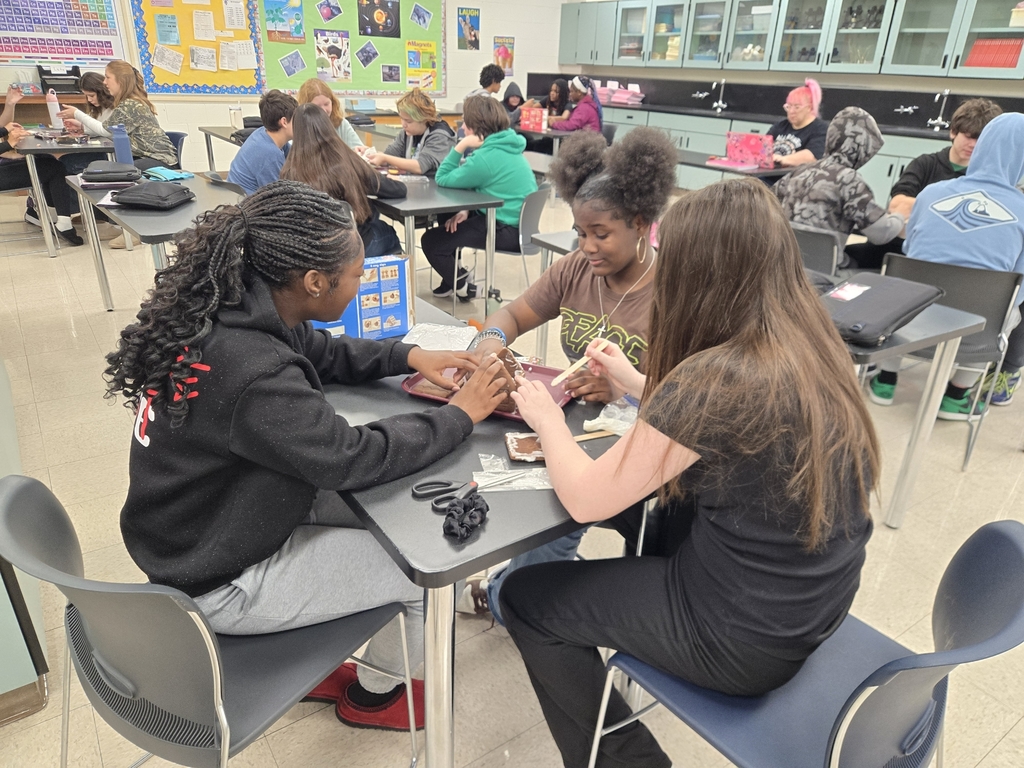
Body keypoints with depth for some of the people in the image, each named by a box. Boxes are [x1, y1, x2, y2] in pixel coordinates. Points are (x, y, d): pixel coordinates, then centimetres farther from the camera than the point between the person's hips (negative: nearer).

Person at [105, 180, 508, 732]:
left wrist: (408, 356, -3)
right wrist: (460, 415, -17)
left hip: (196, 535, 9)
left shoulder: (223, 311, -8)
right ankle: (374, 694, 29)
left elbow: (320, 352, 8)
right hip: (220, 583, -9)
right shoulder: (252, 375, -36)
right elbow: (355, 458, -28)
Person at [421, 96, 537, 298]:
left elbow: (442, 179, -14)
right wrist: (467, 209, -1)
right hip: (516, 219, 10)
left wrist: (460, 146, -12)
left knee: (430, 241, -5)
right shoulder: (505, 146, 7)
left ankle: (463, 286, 13)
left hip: (508, 232, -10)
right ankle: (453, 276, 32)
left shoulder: (487, 156, -22)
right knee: (446, 216, 25)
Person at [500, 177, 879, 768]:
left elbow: (585, 500, -22)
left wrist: (547, 419, -4)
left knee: (524, 597, 6)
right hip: (816, 604, 8)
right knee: (642, 502, 27)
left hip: (748, 642, -8)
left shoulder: (719, 375, -30)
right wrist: (637, 383, 16)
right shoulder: (812, 345, -4)